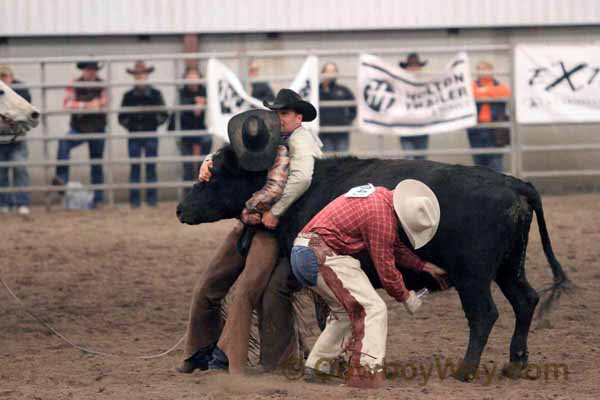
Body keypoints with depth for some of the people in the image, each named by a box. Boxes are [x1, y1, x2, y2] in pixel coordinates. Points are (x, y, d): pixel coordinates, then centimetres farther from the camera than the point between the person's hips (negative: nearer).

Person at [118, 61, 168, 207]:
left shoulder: (155, 94, 4)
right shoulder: (128, 96, 7)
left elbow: (163, 114, 5)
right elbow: (122, 116, 8)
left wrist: (155, 122, -11)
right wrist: (129, 125, -8)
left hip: (150, 135, -1)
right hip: (134, 135, 1)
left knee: (151, 167, 1)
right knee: (135, 167, 1)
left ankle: (152, 198, 7)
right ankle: (134, 199, 4)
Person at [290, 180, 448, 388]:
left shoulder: (382, 196, 14)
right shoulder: (382, 216, -17)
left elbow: (394, 245, 29)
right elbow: (385, 266, -7)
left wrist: (423, 265, 30)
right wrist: (405, 296, 8)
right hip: (324, 255, -10)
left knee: (346, 311, 21)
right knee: (372, 308, -11)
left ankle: (316, 367, 24)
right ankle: (365, 371, -17)